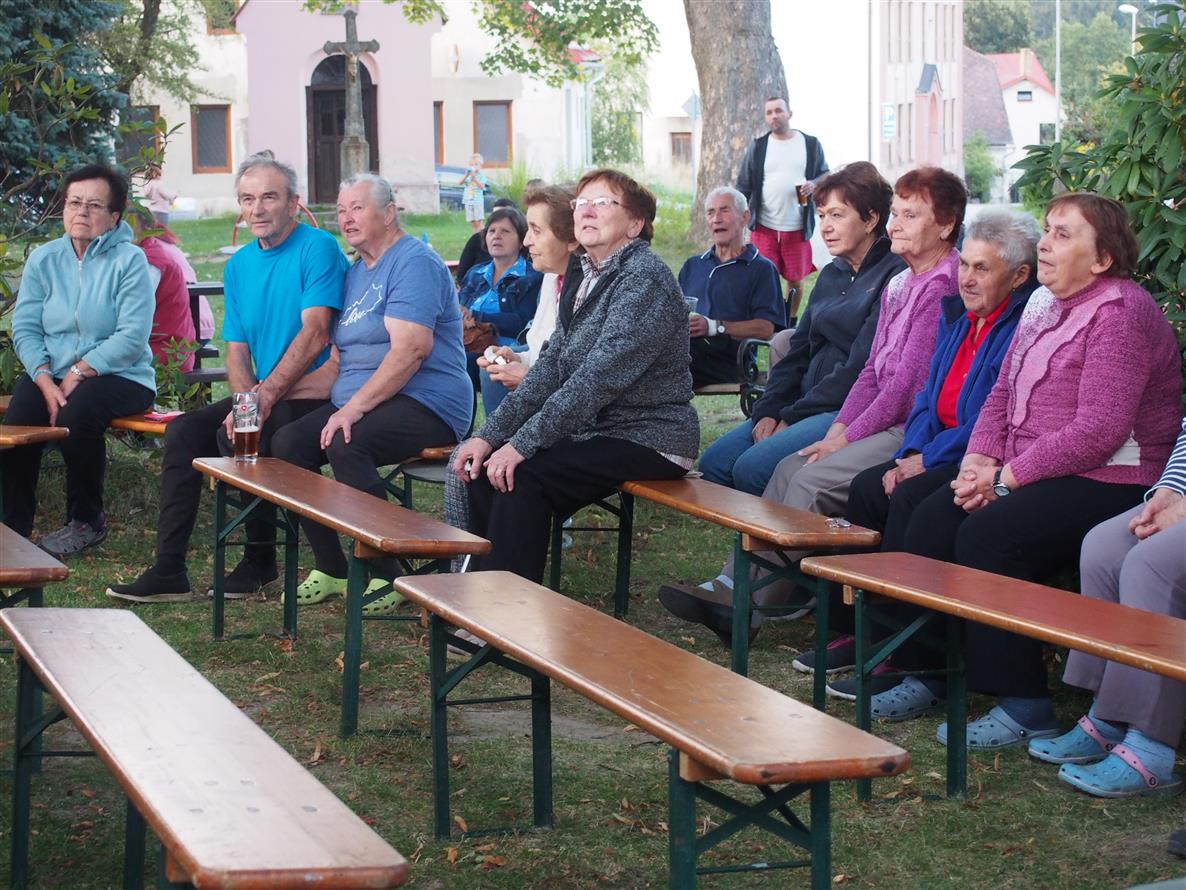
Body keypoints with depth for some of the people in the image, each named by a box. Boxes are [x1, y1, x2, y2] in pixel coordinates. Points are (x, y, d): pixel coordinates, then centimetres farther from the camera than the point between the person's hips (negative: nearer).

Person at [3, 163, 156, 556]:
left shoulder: (129, 261, -5)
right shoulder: (43, 259, 8)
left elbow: (133, 336, -14)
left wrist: (78, 373, -19)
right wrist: (46, 381, -17)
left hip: (119, 376, -4)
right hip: (50, 372, 4)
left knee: (78, 411, -33)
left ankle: (87, 521, -11)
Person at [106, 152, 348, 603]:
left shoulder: (317, 248, -10)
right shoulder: (238, 266, 13)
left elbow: (314, 335, -19)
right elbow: (237, 351, 11)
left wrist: (265, 396, -24)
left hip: (311, 396, -7)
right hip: (261, 396, 8)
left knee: (235, 437, -26)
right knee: (184, 430, -9)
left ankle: (260, 561, -6)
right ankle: (169, 570, -9)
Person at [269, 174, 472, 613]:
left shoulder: (414, 262, -9)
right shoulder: (355, 273, 21)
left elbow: (411, 349, -22)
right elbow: (339, 365, 21)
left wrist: (354, 408, -26)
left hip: (425, 405, -9)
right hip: (357, 403, 9)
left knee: (346, 446, -33)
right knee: (286, 442, -9)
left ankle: (386, 576, -23)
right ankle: (331, 569, -1)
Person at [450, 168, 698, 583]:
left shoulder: (644, 280, -17)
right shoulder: (583, 275, 12)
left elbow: (600, 378, -25)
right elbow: (552, 364, 10)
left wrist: (523, 443, -26)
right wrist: (490, 434, 0)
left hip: (649, 441, -9)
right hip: (596, 430, 9)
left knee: (523, 473, -24)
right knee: (484, 464, -4)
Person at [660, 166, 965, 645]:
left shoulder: (944, 285, -13)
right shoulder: (899, 284, 19)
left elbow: (909, 380, -17)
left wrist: (846, 438, -11)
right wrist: (836, 432, 4)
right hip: (885, 423, 10)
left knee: (812, 481, -20)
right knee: (791, 467, -4)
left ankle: (744, 605, -14)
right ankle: (732, 584, -9)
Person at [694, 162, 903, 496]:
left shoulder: (895, 275, -11)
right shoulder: (832, 275, 18)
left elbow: (860, 368, -17)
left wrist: (792, 417, -13)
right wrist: (768, 410, 0)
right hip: (806, 404, 9)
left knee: (751, 468, -24)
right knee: (713, 463, -4)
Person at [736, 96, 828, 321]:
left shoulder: (810, 144, 5)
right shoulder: (758, 147, 6)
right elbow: (744, 185, 8)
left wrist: (813, 184, -11)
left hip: (797, 226, 0)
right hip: (765, 226, 0)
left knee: (796, 278, 9)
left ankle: (791, 321, 26)